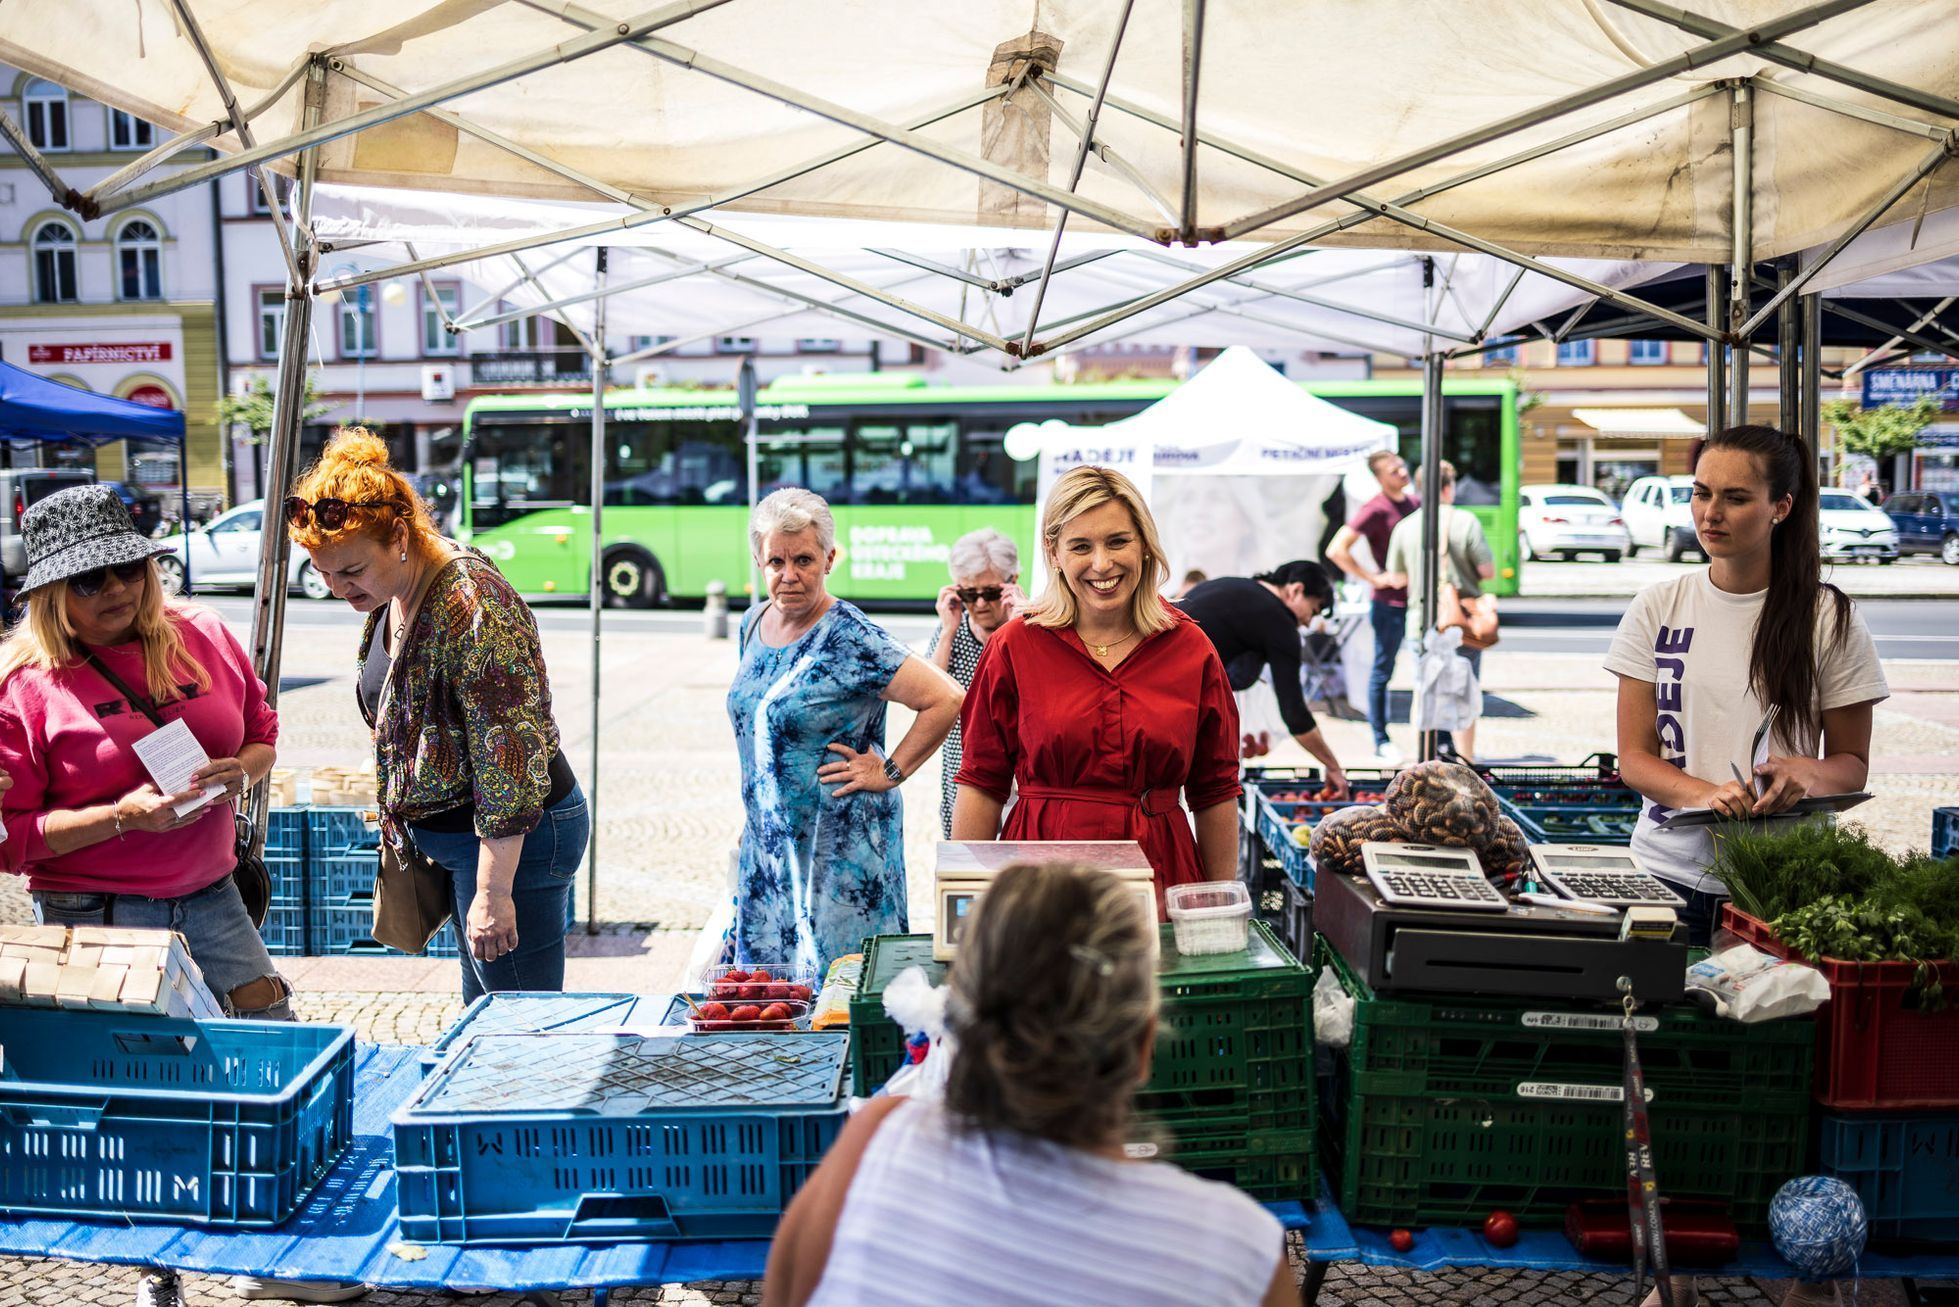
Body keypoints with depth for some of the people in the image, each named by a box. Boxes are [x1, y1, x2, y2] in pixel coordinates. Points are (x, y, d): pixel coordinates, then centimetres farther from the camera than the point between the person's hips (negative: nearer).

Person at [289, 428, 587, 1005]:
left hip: (509, 840, -10)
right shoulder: (391, 594, 6)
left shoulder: (471, 606, -25)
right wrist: (404, 821, 22)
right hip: (446, 831, 10)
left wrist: (493, 892, -24)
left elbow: (508, 761, -26)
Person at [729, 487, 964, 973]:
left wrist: (890, 772, -15)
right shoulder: (753, 624, 7)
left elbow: (947, 699, -21)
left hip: (841, 848, -7)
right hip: (768, 842, 7)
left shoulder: (850, 638, -16)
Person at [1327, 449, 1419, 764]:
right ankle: (1381, 742, 14)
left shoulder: (1416, 503, 9)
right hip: (1391, 603, -7)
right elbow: (1336, 550, -19)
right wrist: (1373, 578, -18)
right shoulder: (1375, 510, -12)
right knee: (1383, 672, 5)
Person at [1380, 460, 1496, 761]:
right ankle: (1464, 763, 11)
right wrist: (1464, 575, 11)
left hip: (1421, 625, 2)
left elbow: (1396, 578, 5)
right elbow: (1488, 570, -8)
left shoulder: (1404, 526, -1)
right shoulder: (1465, 522, -9)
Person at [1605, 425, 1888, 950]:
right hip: (1668, 871, 1)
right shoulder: (1657, 608, 4)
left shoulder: (1831, 618, 0)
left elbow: (1853, 763, 6)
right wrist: (1703, 794, -19)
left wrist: (1808, 773, -18)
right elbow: (1634, 756, 2)